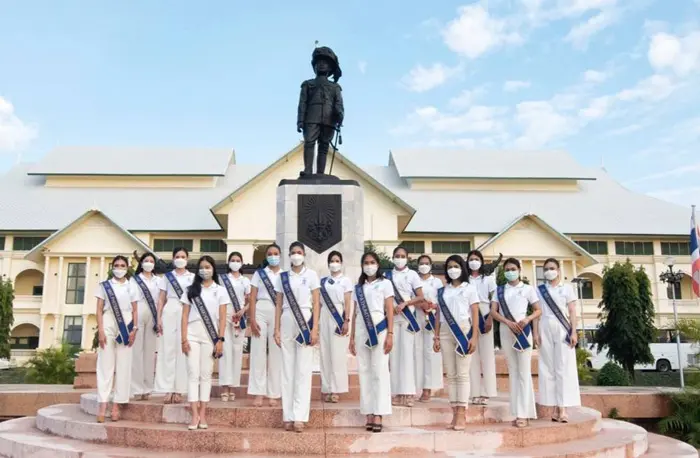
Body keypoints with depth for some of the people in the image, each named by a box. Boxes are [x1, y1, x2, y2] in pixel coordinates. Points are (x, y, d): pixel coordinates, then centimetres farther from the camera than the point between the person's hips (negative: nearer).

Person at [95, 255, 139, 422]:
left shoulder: (131, 287, 11)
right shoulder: (104, 285, 8)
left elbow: (135, 311, 9)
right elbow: (99, 309, 3)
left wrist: (134, 329, -3)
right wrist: (100, 330, -8)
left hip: (125, 327, 1)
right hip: (108, 326, -1)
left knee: (123, 367, 0)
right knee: (105, 365, -3)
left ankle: (116, 405, 5)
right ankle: (102, 406, -4)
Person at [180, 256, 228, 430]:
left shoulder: (220, 290, 7)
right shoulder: (191, 290, 10)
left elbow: (222, 318, 3)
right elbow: (185, 316, 5)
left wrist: (220, 340, -6)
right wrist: (184, 339, -4)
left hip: (210, 335, -1)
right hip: (192, 334, 1)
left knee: (206, 374, 3)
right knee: (193, 373, -4)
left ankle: (202, 415, 7)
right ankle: (195, 415, -4)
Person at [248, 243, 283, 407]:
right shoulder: (259, 273, 8)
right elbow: (252, 298, 3)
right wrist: (252, 320, -7)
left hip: (278, 315, 0)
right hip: (260, 313, 0)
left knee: (276, 354, 2)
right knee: (258, 352, -1)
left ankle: (274, 394, 10)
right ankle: (258, 394, 5)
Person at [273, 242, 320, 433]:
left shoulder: (311, 275, 3)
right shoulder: (282, 277, 9)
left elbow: (316, 303, 0)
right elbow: (279, 305, 9)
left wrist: (314, 329, -9)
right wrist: (277, 329, 1)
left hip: (305, 322, -2)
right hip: (287, 323, 2)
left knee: (303, 370, -3)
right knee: (287, 370, 4)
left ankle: (299, 417, -3)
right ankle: (288, 416, 8)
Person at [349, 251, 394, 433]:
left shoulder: (385, 284, 6)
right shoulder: (358, 287, 16)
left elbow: (389, 311, 0)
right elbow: (355, 313, 14)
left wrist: (390, 334, -9)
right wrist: (352, 337, 9)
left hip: (379, 330, -4)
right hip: (362, 332, 4)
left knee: (379, 372, -6)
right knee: (364, 372, 2)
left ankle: (378, 415, -6)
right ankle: (369, 414, 5)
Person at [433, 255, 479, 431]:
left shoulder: (470, 288, 6)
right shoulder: (442, 291, 15)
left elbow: (475, 314, 0)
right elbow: (438, 315, 13)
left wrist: (474, 337, -9)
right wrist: (436, 337, 5)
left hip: (464, 331, -3)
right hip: (446, 333, 3)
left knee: (462, 374, -5)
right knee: (450, 374, 2)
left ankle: (462, 415, -6)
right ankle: (455, 414, 4)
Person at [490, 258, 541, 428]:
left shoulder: (528, 289, 5)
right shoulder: (499, 290, 10)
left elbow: (538, 311, 4)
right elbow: (493, 311, 1)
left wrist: (527, 319, -16)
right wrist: (509, 322, -15)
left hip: (523, 331, -3)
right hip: (505, 331, 3)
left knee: (524, 371, -5)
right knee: (513, 371, 6)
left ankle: (524, 414, -5)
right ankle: (518, 412, 10)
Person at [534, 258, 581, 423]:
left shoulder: (567, 288, 7)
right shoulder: (539, 290, 11)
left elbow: (572, 312, 2)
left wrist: (574, 332, -7)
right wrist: (536, 332, -1)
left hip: (562, 329, -2)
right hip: (545, 329, 2)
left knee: (563, 367, -5)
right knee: (548, 368, 1)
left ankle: (563, 409, -5)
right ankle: (555, 408, 5)